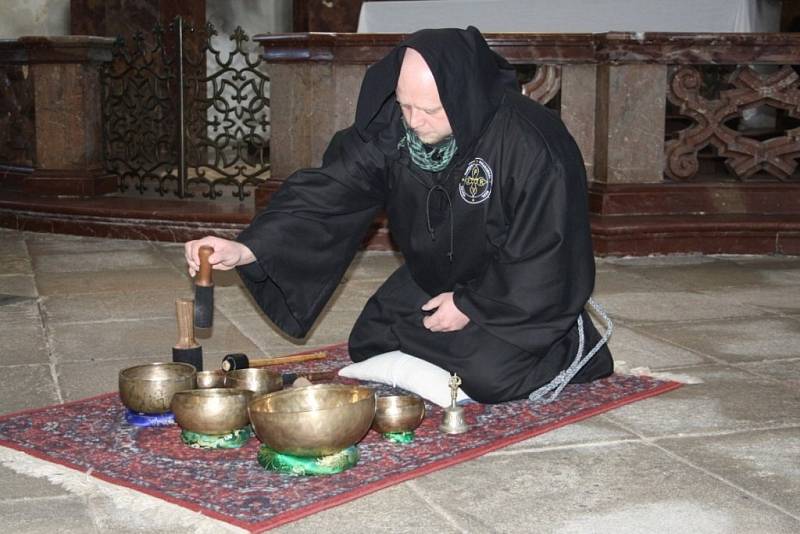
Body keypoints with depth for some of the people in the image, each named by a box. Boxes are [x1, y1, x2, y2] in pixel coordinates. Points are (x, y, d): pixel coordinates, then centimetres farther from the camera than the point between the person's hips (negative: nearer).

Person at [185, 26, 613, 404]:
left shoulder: (532, 145, -34)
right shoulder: (389, 126, -20)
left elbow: (543, 254, -26)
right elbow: (330, 192, -23)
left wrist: (472, 306, -20)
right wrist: (247, 248, -36)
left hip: (523, 291, -6)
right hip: (435, 276, 6)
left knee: (489, 376, -23)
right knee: (370, 344, 4)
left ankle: (568, 344, 8)